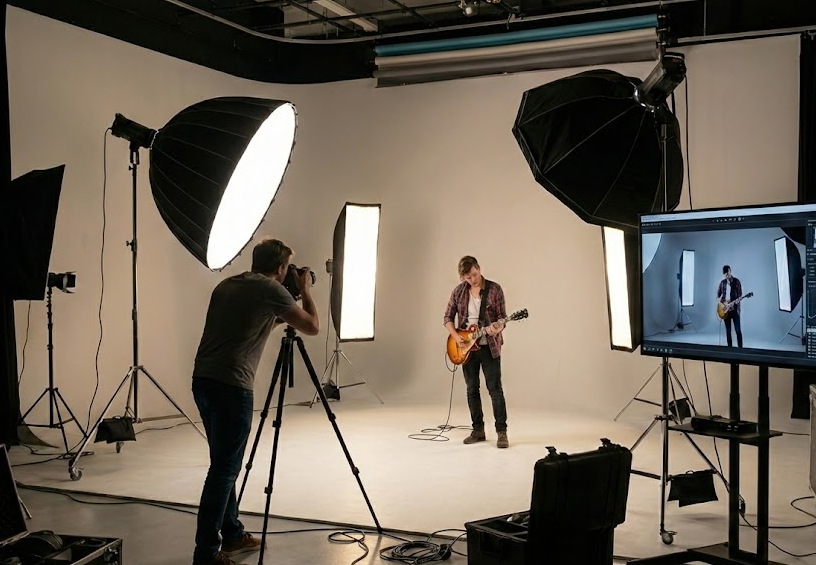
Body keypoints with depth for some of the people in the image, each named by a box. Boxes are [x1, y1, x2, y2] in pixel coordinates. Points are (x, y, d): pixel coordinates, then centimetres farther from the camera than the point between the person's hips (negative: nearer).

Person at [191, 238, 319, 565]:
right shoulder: (270, 289, -3)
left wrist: (276, 319, 31)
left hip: (202, 381, 8)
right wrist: (305, 291, 14)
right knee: (225, 468, -4)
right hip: (231, 386, -8)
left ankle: (232, 535, 27)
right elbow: (312, 327, 0)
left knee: (225, 464, 17)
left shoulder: (226, 285, 18)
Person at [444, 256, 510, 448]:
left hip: (489, 346, -3)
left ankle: (502, 432, 0)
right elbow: (448, 317, 8)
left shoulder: (494, 289, -6)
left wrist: (497, 328, -27)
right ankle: (478, 430, 18)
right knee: (472, 389, 8)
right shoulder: (458, 291, 3)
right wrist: (456, 337, -7)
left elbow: (502, 317, -6)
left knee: (495, 389, -5)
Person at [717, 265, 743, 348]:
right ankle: (729, 347, 13)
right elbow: (718, 294, 17)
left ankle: (740, 347, -7)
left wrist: (734, 303, -19)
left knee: (738, 330, -9)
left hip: (734, 308, -4)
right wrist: (719, 299, -3)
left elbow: (739, 295, -4)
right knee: (728, 330, 8)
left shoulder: (736, 281, -1)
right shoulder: (722, 282, 11)